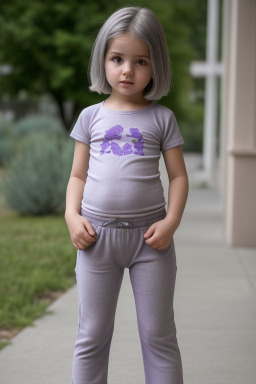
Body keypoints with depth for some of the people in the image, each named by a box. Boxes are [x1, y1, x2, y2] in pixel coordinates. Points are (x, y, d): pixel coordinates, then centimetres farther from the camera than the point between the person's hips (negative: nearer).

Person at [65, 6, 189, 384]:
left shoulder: (162, 118, 3)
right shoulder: (91, 116, 7)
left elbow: (178, 175, 3)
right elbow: (78, 175, 10)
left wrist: (171, 221, -11)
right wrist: (72, 215, -6)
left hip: (149, 236, -1)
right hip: (97, 236, 1)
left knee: (158, 335, 6)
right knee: (92, 335, 9)